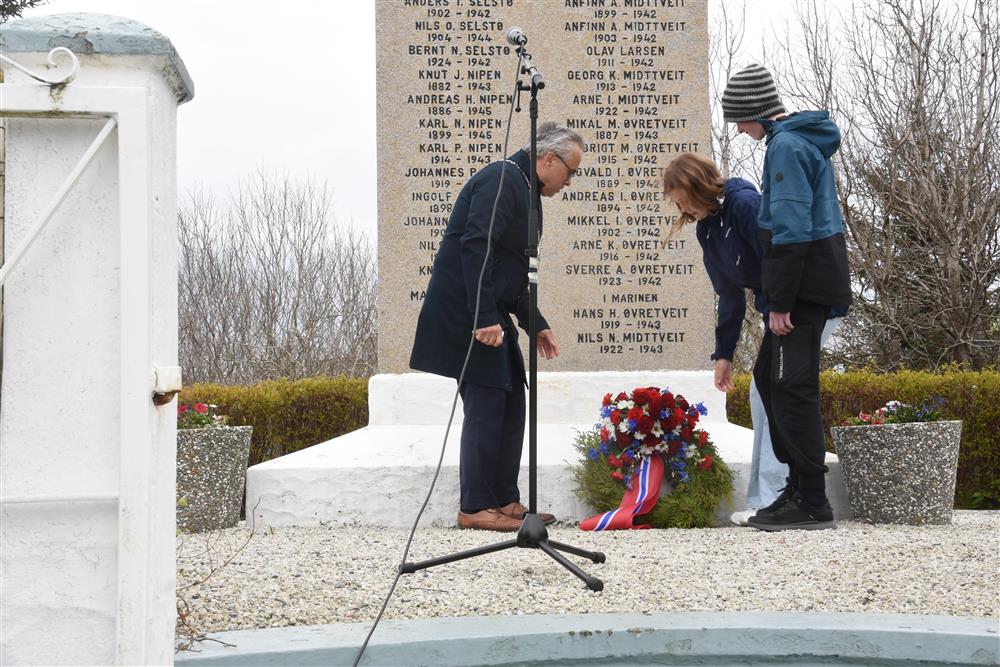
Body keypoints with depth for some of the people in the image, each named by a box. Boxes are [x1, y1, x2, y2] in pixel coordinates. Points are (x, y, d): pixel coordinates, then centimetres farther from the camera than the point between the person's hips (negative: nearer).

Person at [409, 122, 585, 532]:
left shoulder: (522, 189, 19)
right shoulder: (501, 179, -13)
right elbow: (475, 247, -23)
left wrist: (536, 325, 22)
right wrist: (485, 318, -26)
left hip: (489, 315, 10)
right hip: (466, 314, -10)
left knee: (510, 405, 11)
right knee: (486, 406, -9)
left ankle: (504, 501, 17)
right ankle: (475, 508, -2)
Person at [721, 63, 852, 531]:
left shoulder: (787, 146, -15)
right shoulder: (805, 138, 17)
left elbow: (791, 229, -20)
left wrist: (780, 300, -19)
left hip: (803, 283, -10)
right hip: (816, 278, 10)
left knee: (793, 386, -7)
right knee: (768, 375, 16)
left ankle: (812, 504, -3)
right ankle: (798, 484, 21)